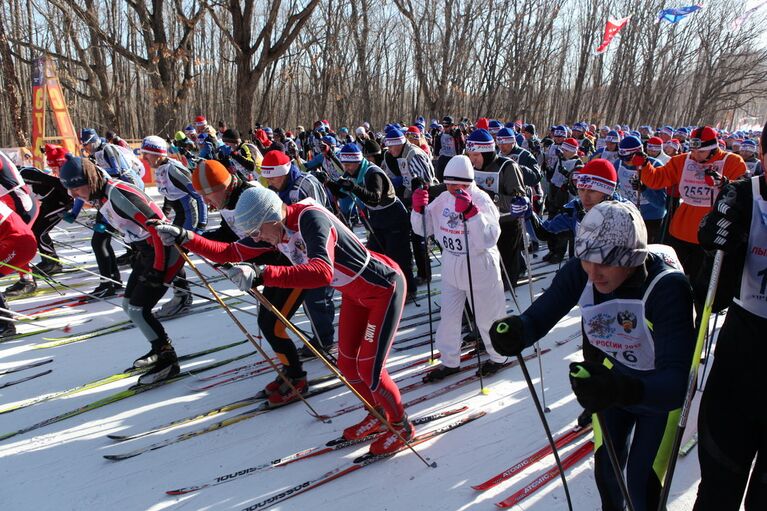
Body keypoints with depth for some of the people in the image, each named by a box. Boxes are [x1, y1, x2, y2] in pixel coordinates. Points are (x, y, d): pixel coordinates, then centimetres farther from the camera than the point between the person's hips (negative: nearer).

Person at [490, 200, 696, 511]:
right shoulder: (581, 271, -26)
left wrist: (623, 390, -61)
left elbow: (676, 380, -42)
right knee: (606, 466, 9)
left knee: (641, 481, -4)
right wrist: (516, 331, -49)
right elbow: (539, 316, -25)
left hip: (661, 390, -3)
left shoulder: (667, 286, -36)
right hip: (612, 379, 3)